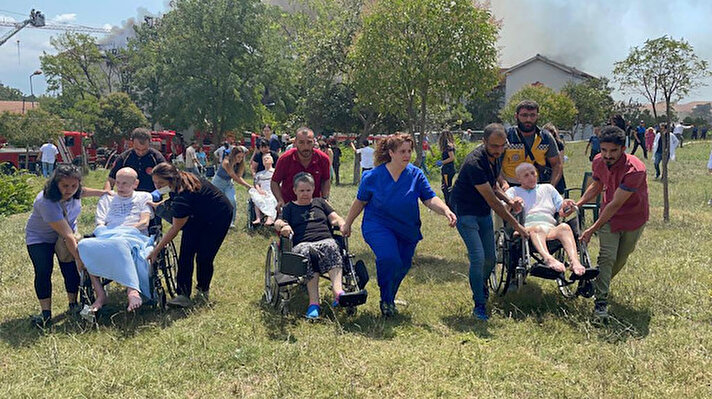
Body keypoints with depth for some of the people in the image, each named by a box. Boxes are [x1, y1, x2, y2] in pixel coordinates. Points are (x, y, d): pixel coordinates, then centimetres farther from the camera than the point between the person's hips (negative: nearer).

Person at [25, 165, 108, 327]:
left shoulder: (74, 192, -20)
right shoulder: (47, 203, -38)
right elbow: (67, 235, -38)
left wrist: (104, 193, 12)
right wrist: (79, 260, -36)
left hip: (65, 235, 5)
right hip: (40, 238, -5)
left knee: (71, 269, -6)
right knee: (43, 271, -17)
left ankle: (73, 304, 9)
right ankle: (46, 312, -10)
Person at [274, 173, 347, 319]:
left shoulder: (320, 202, 31)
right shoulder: (289, 208, 25)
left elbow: (334, 218, 20)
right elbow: (278, 223, 8)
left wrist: (343, 225, -4)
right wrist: (283, 226, -17)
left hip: (325, 240, 1)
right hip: (302, 244, -1)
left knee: (331, 246, -37)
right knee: (307, 252, -39)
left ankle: (338, 292, -56)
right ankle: (313, 302, -48)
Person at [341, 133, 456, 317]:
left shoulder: (416, 175, -4)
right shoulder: (373, 176, -8)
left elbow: (430, 199, -9)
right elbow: (360, 202, 3)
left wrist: (446, 211, -28)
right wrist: (347, 224, 9)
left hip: (407, 229, 4)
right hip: (378, 225, -3)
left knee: (403, 265, 9)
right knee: (389, 259, -26)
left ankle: (390, 299, 39)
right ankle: (385, 300, -2)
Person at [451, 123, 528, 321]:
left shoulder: (497, 156, -2)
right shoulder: (474, 162, -28)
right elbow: (491, 200, -25)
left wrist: (510, 201, -6)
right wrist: (516, 225, -21)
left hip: (484, 212, 7)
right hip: (465, 211, -7)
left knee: (489, 259, 8)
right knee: (478, 257, -15)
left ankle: (480, 285, 38)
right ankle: (479, 304, 0)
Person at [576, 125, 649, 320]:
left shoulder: (635, 169, -32)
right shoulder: (598, 162, -12)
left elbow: (616, 204, -30)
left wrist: (593, 229, -29)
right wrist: (578, 204, -4)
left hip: (634, 218, -3)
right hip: (608, 216, 3)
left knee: (620, 259, 11)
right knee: (607, 256, -12)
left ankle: (599, 285, 36)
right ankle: (601, 302, -13)